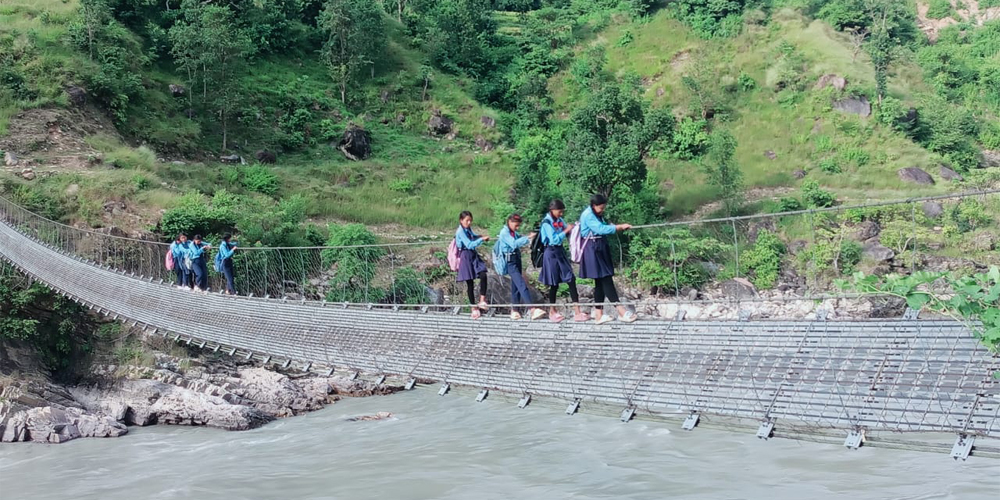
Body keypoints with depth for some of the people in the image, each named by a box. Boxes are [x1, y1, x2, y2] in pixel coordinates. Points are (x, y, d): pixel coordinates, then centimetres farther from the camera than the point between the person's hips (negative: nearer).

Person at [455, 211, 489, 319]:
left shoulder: (468, 229, 10)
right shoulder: (461, 231, -15)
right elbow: (469, 245, -23)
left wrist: (480, 237, 14)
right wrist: (481, 239, -23)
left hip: (474, 255, 7)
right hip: (466, 256, -7)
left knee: (483, 275, -14)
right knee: (470, 282, 1)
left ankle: (482, 301, -9)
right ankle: (474, 308, 10)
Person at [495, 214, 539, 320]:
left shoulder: (513, 232, 13)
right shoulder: (504, 232, -12)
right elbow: (514, 244, -23)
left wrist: (529, 238, -2)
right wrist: (527, 238, -26)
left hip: (517, 259, 9)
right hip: (510, 261, -9)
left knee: (516, 285, 10)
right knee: (521, 284, -14)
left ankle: (514, 310, 16)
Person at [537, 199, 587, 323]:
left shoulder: (559, 220, 8)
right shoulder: (547, 222, -12)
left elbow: (567, 233, 10)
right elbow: (554, 240, -18)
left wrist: (573, 229, -8)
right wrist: (566, 231, -19)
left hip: (560, 252, 7)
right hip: (552, 253, -7)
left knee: (571, 280, 0)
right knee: (554, 283, 2)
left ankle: (577, 312, 1)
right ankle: (552, 312, 16)